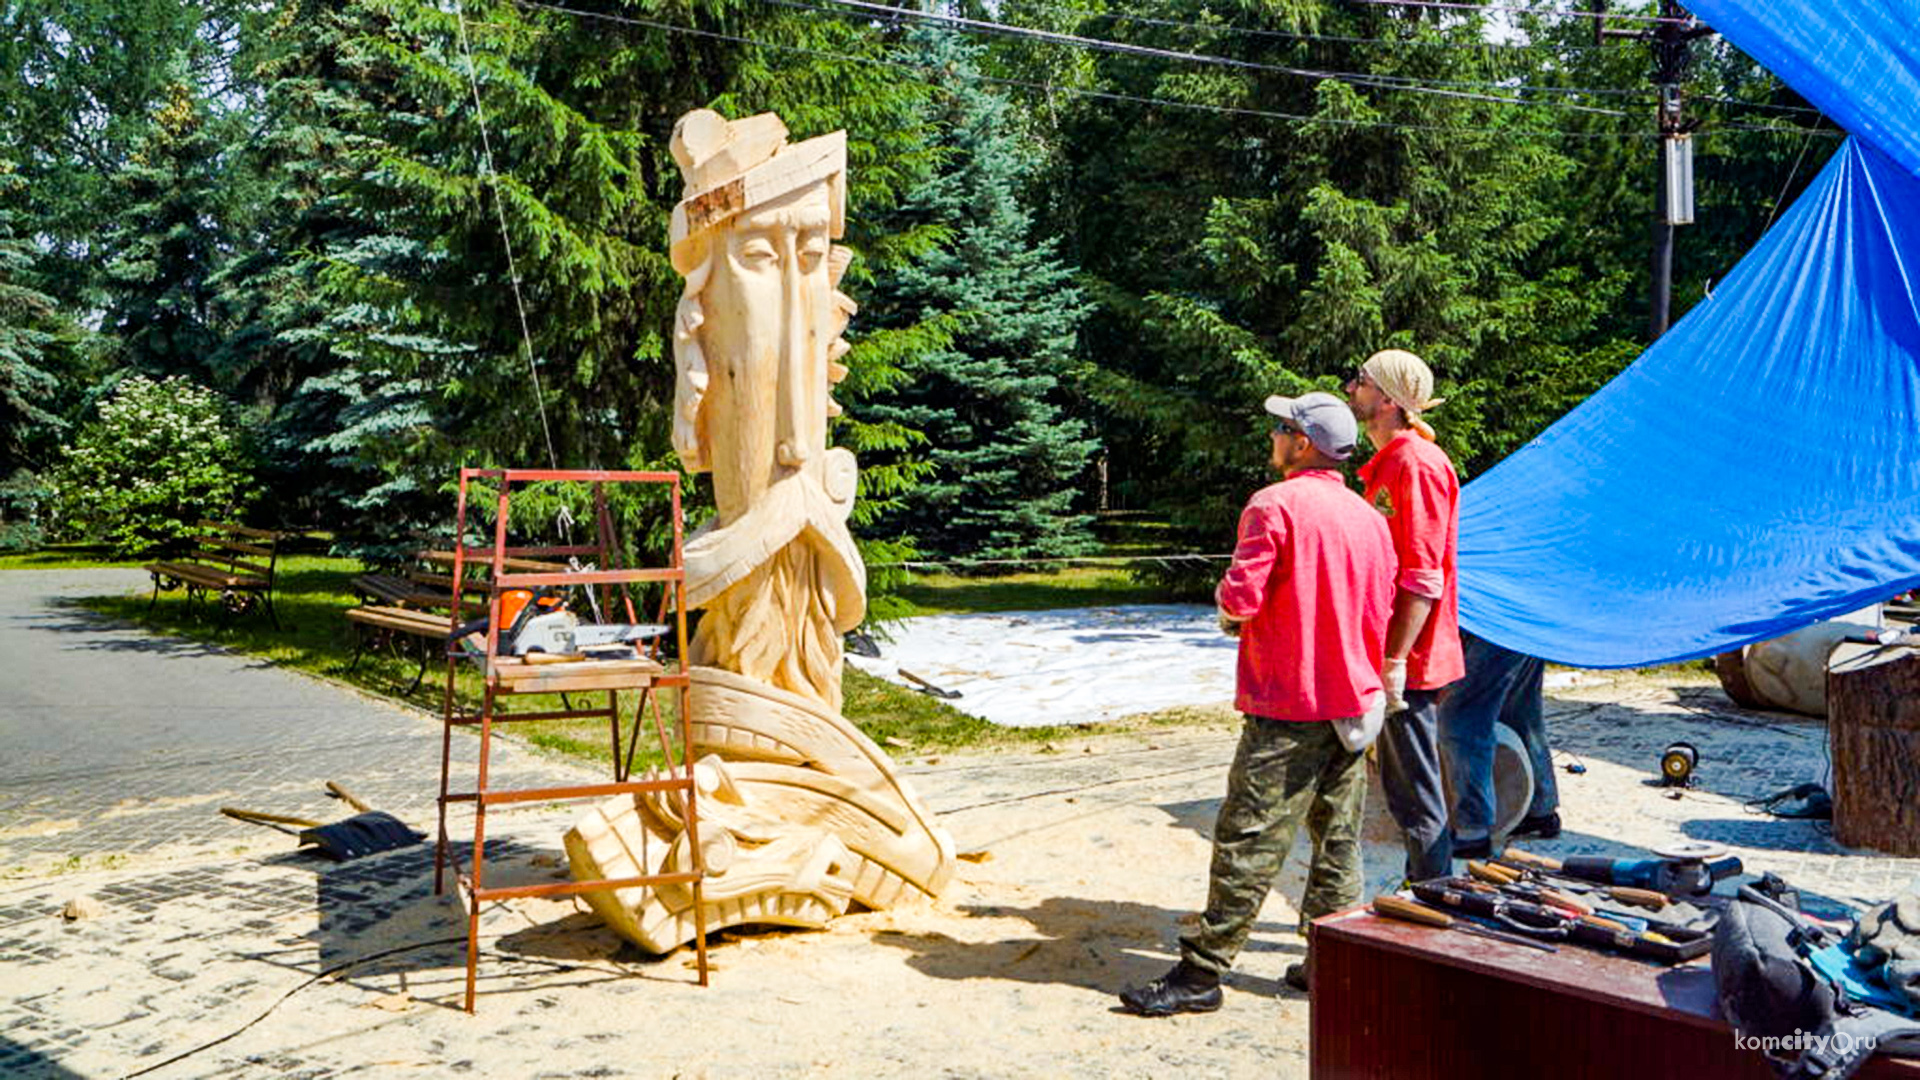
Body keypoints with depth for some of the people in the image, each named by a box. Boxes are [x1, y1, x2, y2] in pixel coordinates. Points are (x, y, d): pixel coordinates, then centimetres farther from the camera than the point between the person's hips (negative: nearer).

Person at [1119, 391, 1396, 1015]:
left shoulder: (1275, 505, -12)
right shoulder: (1369, 516, 11)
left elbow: (1241, 598, -19)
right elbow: (1381, 612, 15)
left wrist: (1229, 611, 2)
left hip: (1288, 706, -7)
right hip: (1353, 699, 8)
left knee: (1249, 841, -5)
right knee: (1338, 839, 13)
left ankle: (1201, 972, 0)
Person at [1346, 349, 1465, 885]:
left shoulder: (1417, 464, -15)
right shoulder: (1387, 464, 16)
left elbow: (1423, 577, -20)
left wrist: (1395, 660, -22)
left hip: (1410, 661, -10)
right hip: (1394, 655, 10)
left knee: (1415, 794, -3)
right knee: (1405, 787, 17)